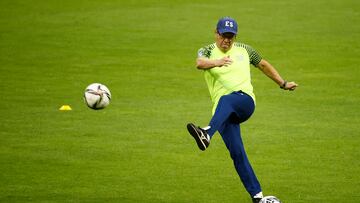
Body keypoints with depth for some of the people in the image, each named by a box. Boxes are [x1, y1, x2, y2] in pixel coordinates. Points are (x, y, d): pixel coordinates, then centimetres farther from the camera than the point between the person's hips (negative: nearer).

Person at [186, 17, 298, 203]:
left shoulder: (244, 50, 16)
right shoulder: (207, 51, 7)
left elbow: (263, 65, 32)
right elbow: (199, 63, -17)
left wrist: (283, 84, 35)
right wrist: (217, 62, -39)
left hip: (246, 101, -1)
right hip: (224, 111, 1)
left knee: (226, 99, -38)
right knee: (237, 153, -13)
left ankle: (208, 134, -64)